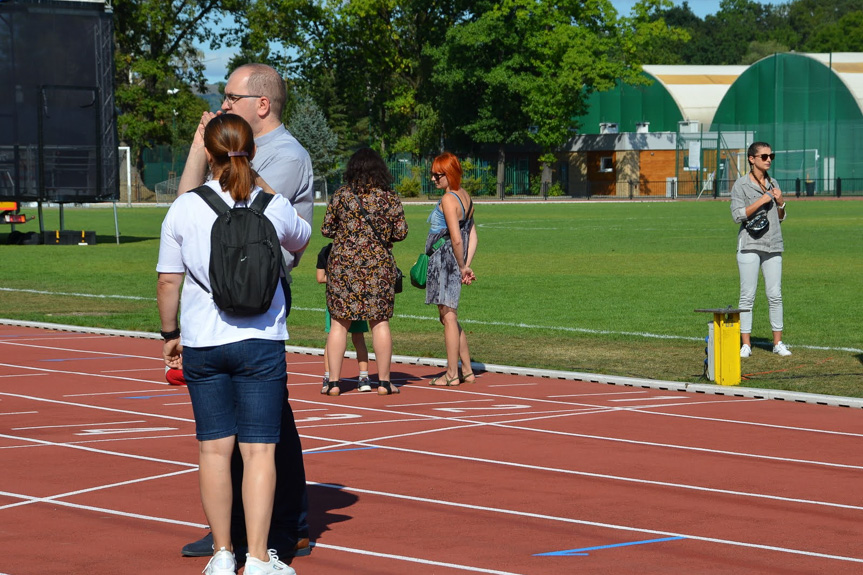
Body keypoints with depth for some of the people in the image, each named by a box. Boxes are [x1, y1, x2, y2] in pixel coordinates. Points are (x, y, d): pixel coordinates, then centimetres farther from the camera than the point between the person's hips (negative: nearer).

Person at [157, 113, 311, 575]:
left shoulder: (184, 209, -4)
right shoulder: (274, 207, -2)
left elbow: (167, 281, -1)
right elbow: (301, 240, 21)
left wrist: (169, 333, 14)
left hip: (201, 344, 1)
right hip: (260, 342, -1)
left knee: (213, 449, 9)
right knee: (259, 449, 1)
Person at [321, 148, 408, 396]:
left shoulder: (341, 195, -2)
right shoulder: (389, 197, -2)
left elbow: (326, 229, 3)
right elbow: (401, 232, -1)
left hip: (343, 263, 0)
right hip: (379, 264, 0)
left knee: (339, 322, 6)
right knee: (380, 322, 7)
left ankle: (334, 381, 4)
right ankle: (384, 381, 9)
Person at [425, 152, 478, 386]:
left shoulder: (448, 200, -16)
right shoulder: (465, 196, 12)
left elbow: (456, 239, -22)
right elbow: (472, 235, 12)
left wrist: (462, 267, -10)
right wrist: (466, 265, 7)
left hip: (444, 259, -9)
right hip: (453, 262, 9)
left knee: (448, 316, -3)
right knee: (450, 317, 17)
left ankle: (452, 374, 1)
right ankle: (467, 371, 20)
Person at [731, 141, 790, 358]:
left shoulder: (773, 184, 15)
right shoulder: (741, 185, -1)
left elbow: (780, 218, 19)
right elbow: (738, 215, -10)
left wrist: (780, 202, -1)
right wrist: (762, 200, -14)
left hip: (773, 245, 5)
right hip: (750, 244, -5)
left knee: (775, 295, 2)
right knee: (747, 295, -4)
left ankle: (778, 343, 8)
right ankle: (745, 344, 0)